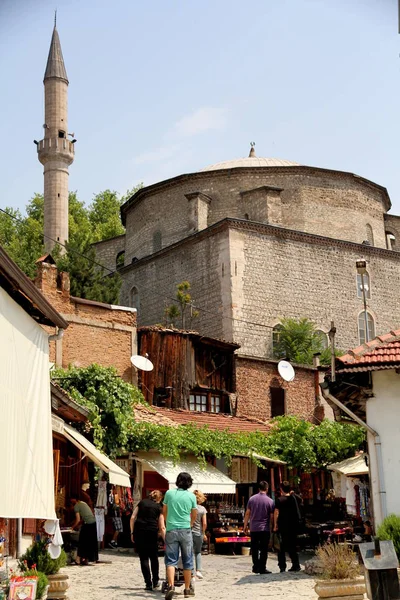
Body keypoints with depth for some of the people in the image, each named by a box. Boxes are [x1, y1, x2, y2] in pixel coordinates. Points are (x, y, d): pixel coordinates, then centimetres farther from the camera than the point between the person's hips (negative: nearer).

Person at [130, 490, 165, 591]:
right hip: (152, 533, -1)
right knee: (154, 557, 17)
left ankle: (148, 584, 4)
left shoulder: (142, 503, 14)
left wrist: (132, 532, 8)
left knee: (143, 558, 6)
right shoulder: (159, 507, 9)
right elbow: (162, 527, 4)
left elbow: (132, 518, 5)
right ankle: (155, 582, 21)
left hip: (139, 532, 1)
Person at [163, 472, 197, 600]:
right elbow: (194, 515, 11)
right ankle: (187, 589, 17)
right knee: (187, 560, 11)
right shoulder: (191, 496, 0)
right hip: (185, 530, 0)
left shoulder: (169, 493, 2)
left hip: (171, 530, 0)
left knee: (171, 560, 0)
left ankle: (171, 585, -20)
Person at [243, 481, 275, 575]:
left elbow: (247, 513, 4)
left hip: (253, 528, 3)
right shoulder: (270, 501, -5)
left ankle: (255, 567, 15)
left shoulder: (252, 499, 2)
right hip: (265, 529, -3)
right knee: (264, 549, 2)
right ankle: (262, 568, 1)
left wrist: (245, 526, 12)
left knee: (254, 549, 12)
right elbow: (272, 517, -3)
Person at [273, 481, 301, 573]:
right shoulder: (294, 498, 3)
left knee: (281, 548, 3)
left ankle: (282, 567, 0)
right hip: (294, 526, 4)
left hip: (283, 526, -4)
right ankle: (296, 565, 8)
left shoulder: (280, 500, -10)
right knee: (292, 546, 13)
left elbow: (276, 513, -13)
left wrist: (275, 525, -5)